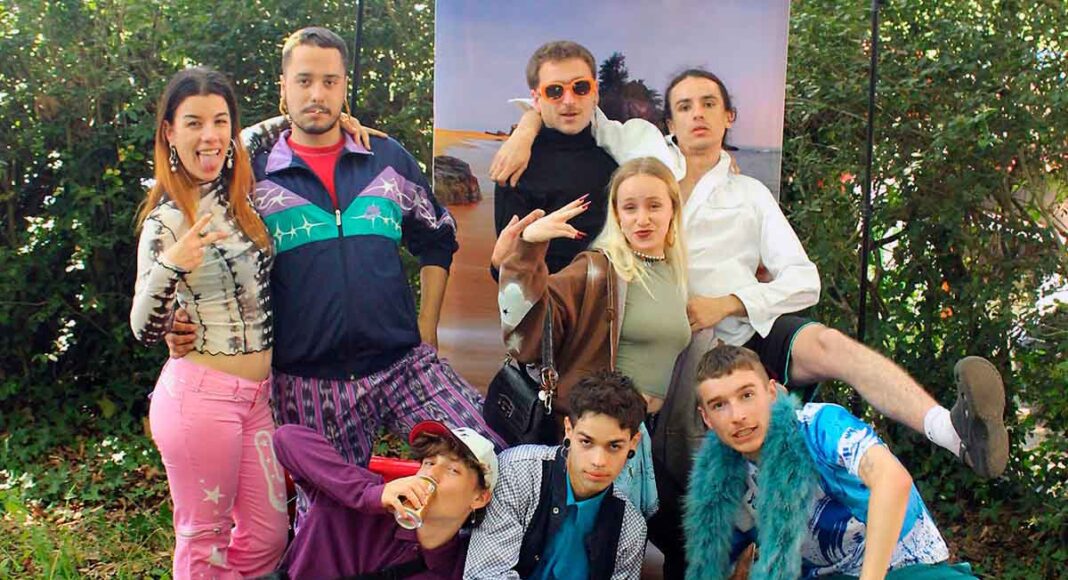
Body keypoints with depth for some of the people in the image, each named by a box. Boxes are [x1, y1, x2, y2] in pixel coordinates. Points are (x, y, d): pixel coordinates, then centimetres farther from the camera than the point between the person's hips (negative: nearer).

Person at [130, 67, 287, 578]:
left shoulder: (238, 196, 7)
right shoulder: (167, 220, -12)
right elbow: (144, 330, -10)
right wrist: (169, 266, -29)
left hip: (258, 395, 7)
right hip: (200, 396, -7)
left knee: (267, 537, 12)